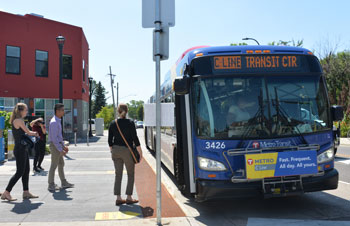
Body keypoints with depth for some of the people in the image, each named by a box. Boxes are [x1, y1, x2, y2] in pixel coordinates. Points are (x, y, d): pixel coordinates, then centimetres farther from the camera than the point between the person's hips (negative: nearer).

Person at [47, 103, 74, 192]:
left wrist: (63, 146, 18)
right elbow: (54, 138, -22)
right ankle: (51, 185, 7)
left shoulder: (58, 121, 13)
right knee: (54, 165, -2)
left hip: (58, 145, 10)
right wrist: (60, 150, -23)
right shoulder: (54, 122, -19)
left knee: (61, 164, 14)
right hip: (55, 146, -10)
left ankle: (64, 183, 22)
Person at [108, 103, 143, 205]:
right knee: (131, 174, 9)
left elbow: (110, 140, 5)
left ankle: (118, 198, 10)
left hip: (116, 150, 4)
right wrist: (140, 152, -2)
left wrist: (112, 150, 18)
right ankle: (129, 197, 8)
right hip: (127, 151, -4)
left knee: (118, 174, 9)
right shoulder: (130, 123, -10)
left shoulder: (113, 124, 1)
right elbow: (135, 138, -10)